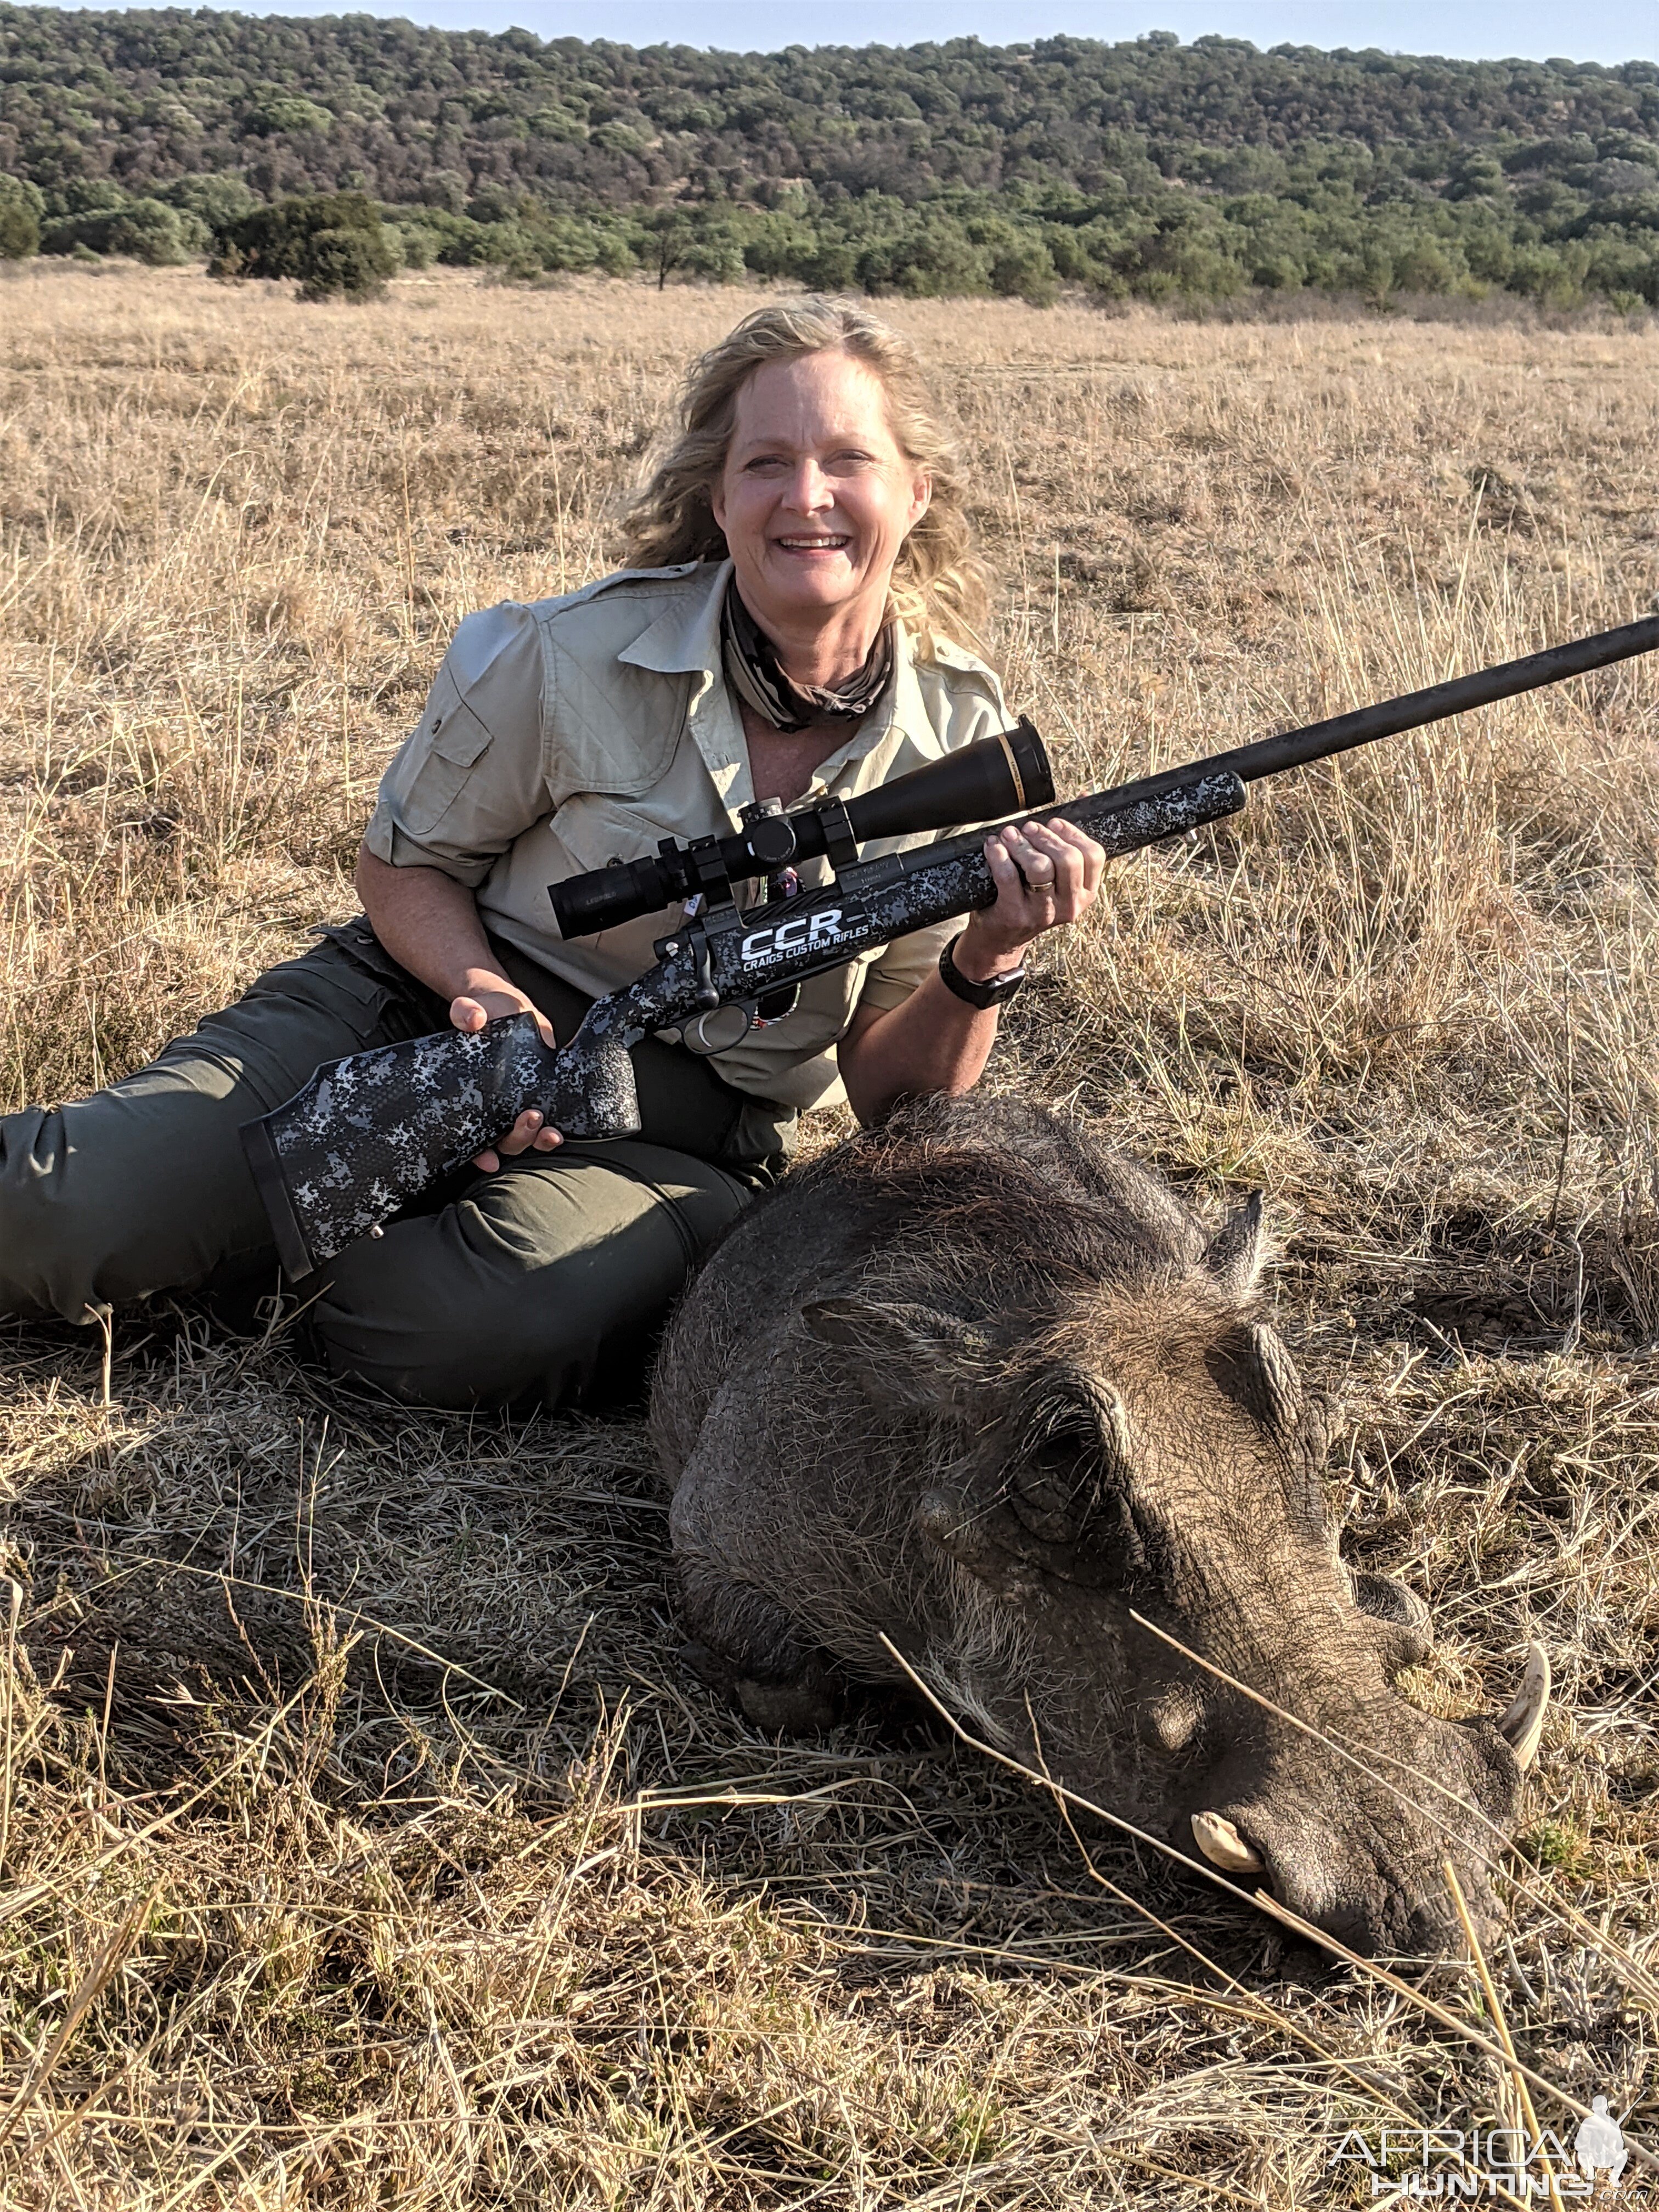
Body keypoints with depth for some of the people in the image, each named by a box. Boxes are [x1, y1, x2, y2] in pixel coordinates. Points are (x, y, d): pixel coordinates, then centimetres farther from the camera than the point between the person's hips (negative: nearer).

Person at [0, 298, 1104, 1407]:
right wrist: (481, 992, -19)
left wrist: (987, 960, -22)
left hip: (682, 1133, 2)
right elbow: (406, 866, 3)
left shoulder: (962, 741, -6)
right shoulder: (575, 657, -12)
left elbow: (892, 1095, -1)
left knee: (488, 1328, -34)